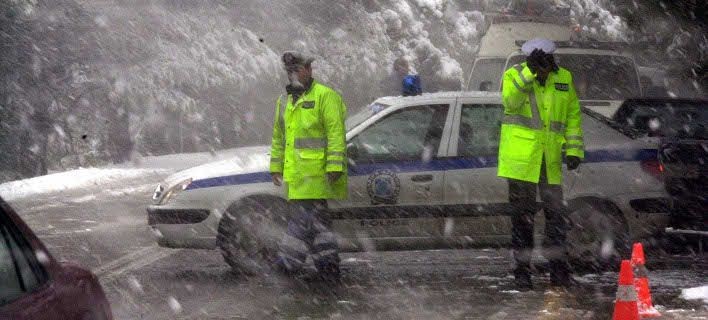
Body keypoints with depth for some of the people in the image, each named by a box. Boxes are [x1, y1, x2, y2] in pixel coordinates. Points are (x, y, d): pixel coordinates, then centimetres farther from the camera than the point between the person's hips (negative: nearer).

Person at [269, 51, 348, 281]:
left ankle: (290, 261, -10)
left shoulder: (324, 96, -5)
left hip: (314, 172, -8)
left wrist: (334, 166, -17)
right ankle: (329, 266, 14)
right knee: (316, 219, 10)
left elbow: (336, 133, -11)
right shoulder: (284, 101, 20)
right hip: (295, 173, 8)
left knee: (302, 217, -10)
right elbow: (278, 138, 26)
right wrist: (276, 166, 21)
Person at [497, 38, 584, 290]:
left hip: (550, 158, 3)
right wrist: (528, 72, -30)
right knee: (523, 214, 1)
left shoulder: (563, 79, 7)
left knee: (556, 213, 4)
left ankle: (559, 270, 11)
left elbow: (573, 115, 13)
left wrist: (574, 150, 6)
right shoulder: (513, 76, -3)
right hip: (521, 156, -3)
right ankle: (522, 270, 7)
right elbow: (511, 101, -23)